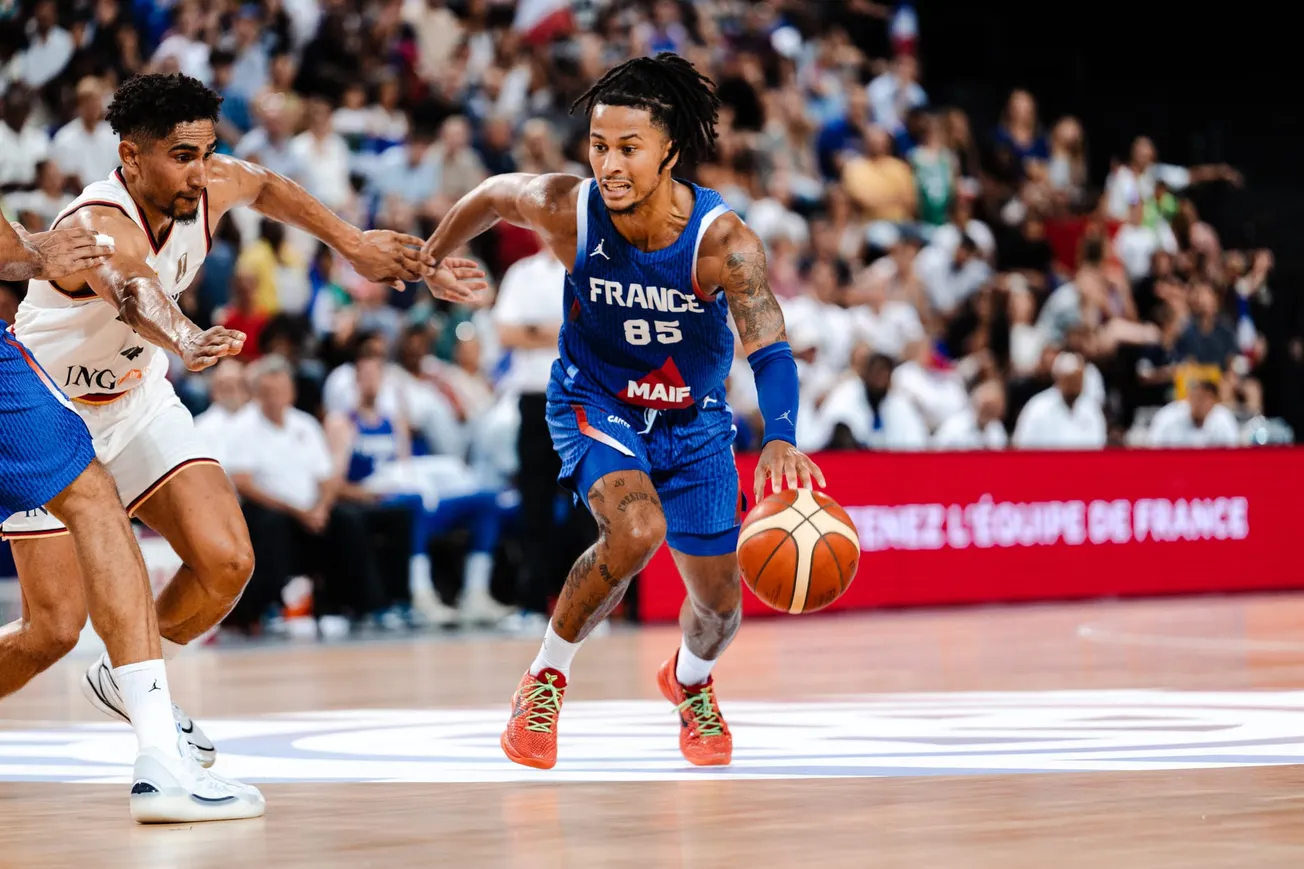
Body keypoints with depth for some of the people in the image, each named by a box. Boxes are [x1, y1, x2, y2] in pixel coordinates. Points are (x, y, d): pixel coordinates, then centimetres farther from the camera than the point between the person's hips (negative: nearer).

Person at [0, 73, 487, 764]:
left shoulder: (209, 189, -13)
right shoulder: (98, 227, -34)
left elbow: (264, 186, 13)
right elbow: (135, 293, -57)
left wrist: (353, 244, 16)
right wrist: (187, 341, -77)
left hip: (137, 401, 6)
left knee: (226, 564, -10)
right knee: (56, 623, -12)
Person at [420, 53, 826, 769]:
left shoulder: (721, 240, -30)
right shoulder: (566, 211, -26)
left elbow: (769, 350, -39)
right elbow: (491, 196, -5)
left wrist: (779, 440, -58)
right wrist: (433, 260, 14)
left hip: (694, 420, 2)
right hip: (594, 403, -2)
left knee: (719, 602, 10)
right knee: (636, 531, -32)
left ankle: (689, 682, 49)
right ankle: (545, 681, -9)